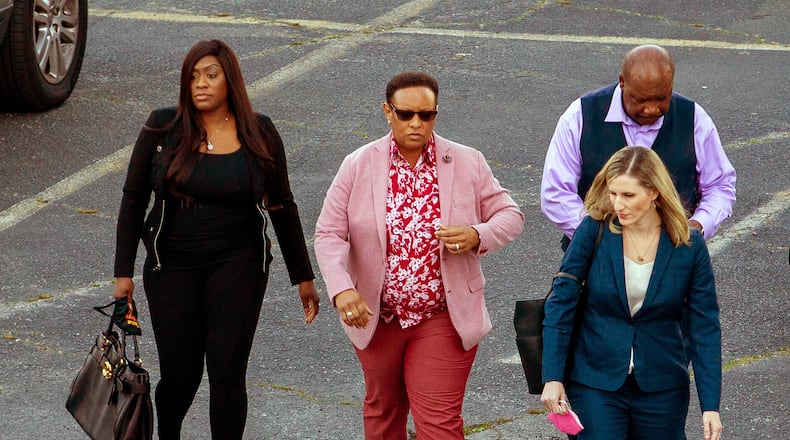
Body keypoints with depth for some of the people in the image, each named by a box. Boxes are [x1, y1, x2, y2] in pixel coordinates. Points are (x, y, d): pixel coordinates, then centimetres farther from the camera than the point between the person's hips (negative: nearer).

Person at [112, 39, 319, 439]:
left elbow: (282, 208, 8)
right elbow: (133, 200, 2)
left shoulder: (259, 135, -1)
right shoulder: (163, 128, -3)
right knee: (180, 374, 6)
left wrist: (303, 277, 10)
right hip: (172, 268, 0)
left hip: (238, 267, 0)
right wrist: (123, 272, -2)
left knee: (227, 372, -9)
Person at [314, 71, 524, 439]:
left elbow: (510, 216, 1)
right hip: (376, 317, 2)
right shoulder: (358, 166, -5)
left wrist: (476, 237, -22)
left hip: (444, 319, -2)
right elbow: (330, 233, -7)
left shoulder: (468, 164, -4)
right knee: (382, 409, 20)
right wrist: (341, 289, -25)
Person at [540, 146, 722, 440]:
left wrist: (710, 405, -7)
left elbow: (704, 327, -3)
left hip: (662, 389, 1)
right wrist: (552, 377, -9)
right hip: (596, 383, -1)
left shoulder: (688, 245, -6)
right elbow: (561, 304, -4)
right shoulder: (594, 231, -9)